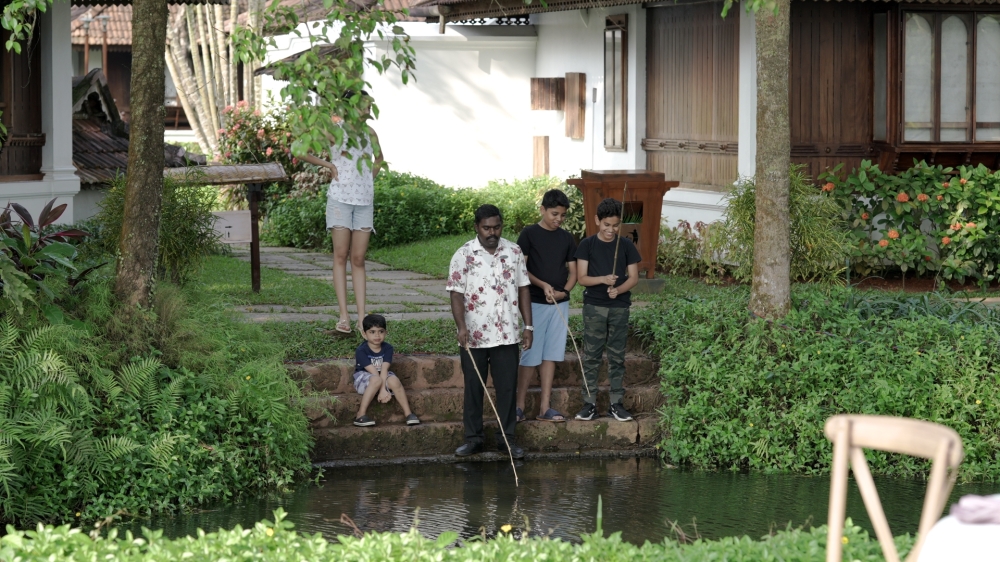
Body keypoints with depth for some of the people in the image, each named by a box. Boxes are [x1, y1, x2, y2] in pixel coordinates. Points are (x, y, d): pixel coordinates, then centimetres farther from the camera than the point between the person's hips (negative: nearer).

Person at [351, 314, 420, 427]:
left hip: (382, 376, 3)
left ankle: (408, 413, -19)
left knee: (394, 380, -30)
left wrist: (383, 388, -33)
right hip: (364, 377, -3)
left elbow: (384, 370, -20)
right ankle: (361, 415, -35)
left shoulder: (387, 349, -7)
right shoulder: (361, 351, -17)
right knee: (376, 380, -37)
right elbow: (373, 372, -25)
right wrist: (382, 391, -31)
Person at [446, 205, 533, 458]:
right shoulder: (464, 255, -4)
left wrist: (528, 326, 5)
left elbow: (523, 289, 10)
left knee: (507, 387, 3)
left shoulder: (514, 252, 5)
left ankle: (506, 438, 11)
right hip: (474, 336, -2)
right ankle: (473, 438, 12)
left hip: (507, 335, 2)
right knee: (473, 388, 5)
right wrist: (461, 327, -21)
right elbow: (456, 294, -9)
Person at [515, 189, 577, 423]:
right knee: (530, 355, -4)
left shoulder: (566, 238, 9)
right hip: (535, 303, -5)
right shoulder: (529, 234, -5)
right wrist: (542, 285, -20)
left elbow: (572, 271, 11)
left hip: (560, 304, 5)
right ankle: (520, 407, 2)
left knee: (550, 355, 6)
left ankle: (544, 408, 8)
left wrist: (564, 291, -9)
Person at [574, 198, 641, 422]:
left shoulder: (626, 246, 4)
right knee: (591, 356, -1)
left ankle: (616, 403, 9)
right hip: (594, 306, -1)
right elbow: (582, 278, -3)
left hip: (619, 307, 1)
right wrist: (603, 279, -21)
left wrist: (619, 289, -15)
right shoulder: (587, 245, 0)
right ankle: (589, 403, 3)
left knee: (617, 357, 4)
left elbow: (633, 277, 4)